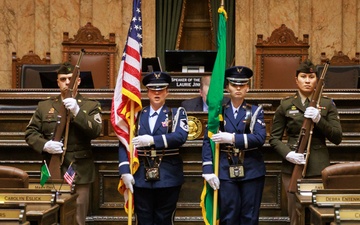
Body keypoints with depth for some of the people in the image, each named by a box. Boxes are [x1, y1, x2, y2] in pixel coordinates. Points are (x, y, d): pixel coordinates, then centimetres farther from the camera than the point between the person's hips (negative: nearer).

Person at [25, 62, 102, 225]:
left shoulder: (91, 106, 4)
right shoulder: (44, 106, 10)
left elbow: (95, 131, -11)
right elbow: (30, 132, 6)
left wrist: (77, 112, -22)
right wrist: (44, 144, -13)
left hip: (80, 171, -1)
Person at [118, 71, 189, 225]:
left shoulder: (177, 113, 4)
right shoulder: (136, 115, 9)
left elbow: (180, 137, -15)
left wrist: (152, 140, -22)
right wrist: (125, 171, -11)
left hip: (168, 177, -1)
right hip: (141, 178, 2)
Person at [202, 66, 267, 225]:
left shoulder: (256, 111, 5)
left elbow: (260, 138, -11)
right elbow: (208, 142, 1)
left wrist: (232, 138, -19)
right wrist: (208, 170, -9)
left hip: (251, 171, 0)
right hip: (226, 172, 0)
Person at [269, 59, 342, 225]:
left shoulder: (327, 104, 6)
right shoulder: (285, 105, 6)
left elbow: (337, 138, 0)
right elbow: (274, 138, 6)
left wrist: (319, 120, -15)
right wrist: (288, 154, -12)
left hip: (319, 168, 0)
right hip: (292, 167, 0)